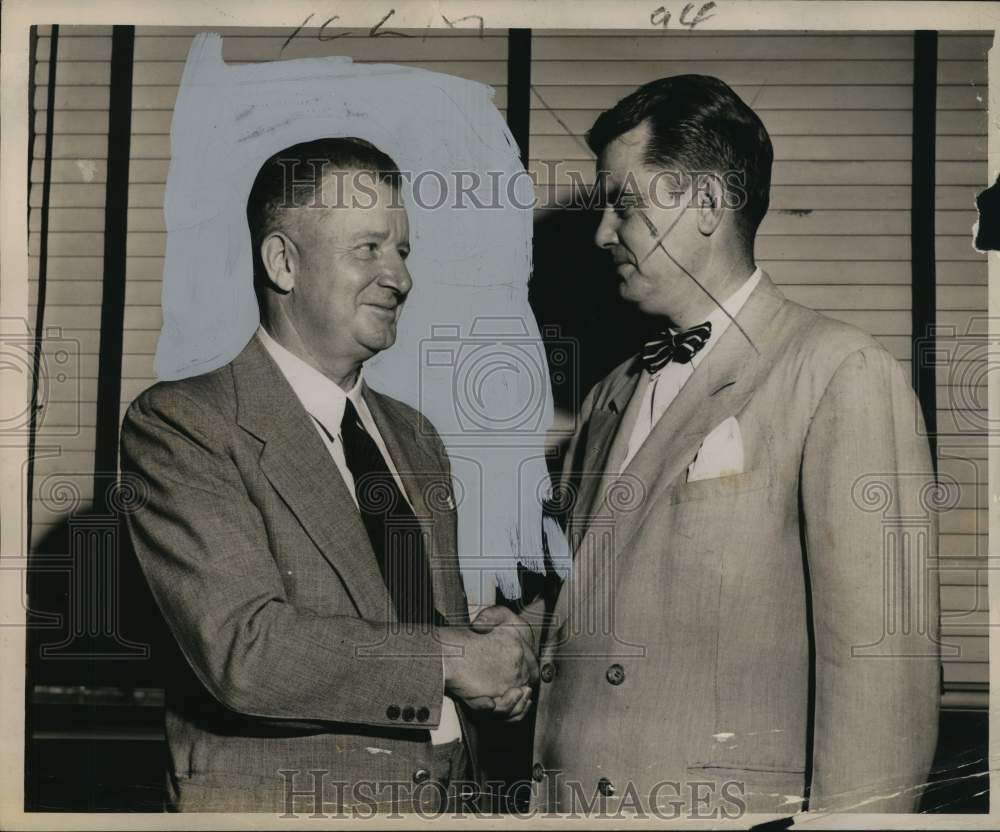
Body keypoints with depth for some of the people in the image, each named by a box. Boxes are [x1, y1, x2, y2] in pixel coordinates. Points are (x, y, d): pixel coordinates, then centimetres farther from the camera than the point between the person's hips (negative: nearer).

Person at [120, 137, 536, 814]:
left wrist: (497, 669, -5)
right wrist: (452, 659, -18)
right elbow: (244, 650, -23)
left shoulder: (414, 435, 10)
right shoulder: (180, 425, -13)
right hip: (278, 802, -6)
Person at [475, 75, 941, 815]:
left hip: (729, 805, -6)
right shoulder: (611, 397, 14)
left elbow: (880, 659, -15)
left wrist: (850, 810, -19)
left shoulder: (843, 374, -9)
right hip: (566, 796, 7)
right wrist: (529, 629, 4)